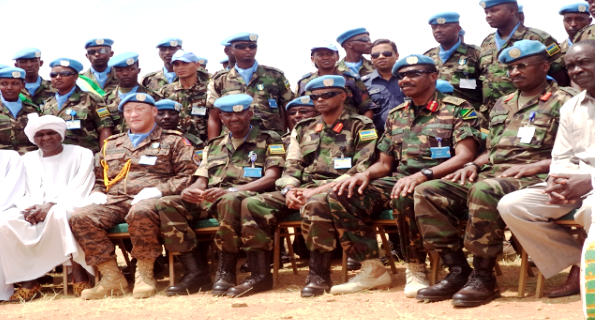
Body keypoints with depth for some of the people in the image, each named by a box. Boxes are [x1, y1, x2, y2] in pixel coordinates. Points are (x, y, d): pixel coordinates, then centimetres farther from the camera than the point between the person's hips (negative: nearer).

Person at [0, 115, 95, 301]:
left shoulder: (81, 154, 7)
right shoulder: (27, 160, 19)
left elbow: (78, 190, -4)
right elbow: (25, 193, 12)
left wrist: (51, 205, -19)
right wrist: (31, 208, -13)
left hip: (70, 208, -4)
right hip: (35, 210, 4)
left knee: (59, 213, -40)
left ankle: (78, 274, -33)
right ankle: (27, 279, -23)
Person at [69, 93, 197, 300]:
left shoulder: (173, 141, 16)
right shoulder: (111, 145, 31)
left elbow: (187, 176, 3)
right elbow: (97, 178, 31)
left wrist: (157, 190, -12)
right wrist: (96, 194, 7)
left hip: (149, 199, -4)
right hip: (114, 201, 4)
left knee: (141, 213, -42)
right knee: (80, 218, -26)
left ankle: (144, 274, -24)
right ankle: (112, 277, -20)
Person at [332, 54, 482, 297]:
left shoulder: (458, 109, -1)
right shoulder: (396, 116, 18)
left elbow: (464, 156, -13)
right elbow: (384, 164, 21)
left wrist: (422, 175, -28)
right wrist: (365, 174, -4)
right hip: (398, 181, 6)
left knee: (404, 196, -39)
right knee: (341, 195, -15)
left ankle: (416, 270, -21)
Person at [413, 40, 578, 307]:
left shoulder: (564, 102, 2)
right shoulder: (502, 105, 24)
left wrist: (534, 166, -18)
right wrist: (473, 165, 7)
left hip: (533, 180, -7)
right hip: (491, 175, 7)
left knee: (484, 191, -39)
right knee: (427, 192, -12)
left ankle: (483, 277, -26)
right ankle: (457, 271, -13)